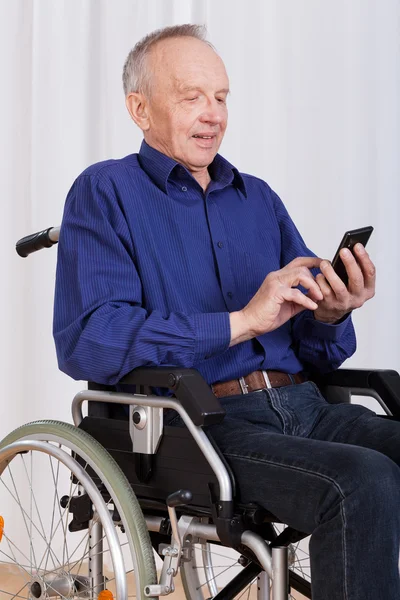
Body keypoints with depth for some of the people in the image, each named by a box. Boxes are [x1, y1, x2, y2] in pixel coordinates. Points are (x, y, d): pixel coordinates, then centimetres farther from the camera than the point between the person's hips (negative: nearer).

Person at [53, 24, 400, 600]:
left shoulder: (259, 199, 21)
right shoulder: (106, 192, 5)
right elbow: (85, 342, -12)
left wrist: (330, 314, -6)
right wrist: (241, 322, -14)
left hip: (303, 405, 6)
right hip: (201, 419, -5)